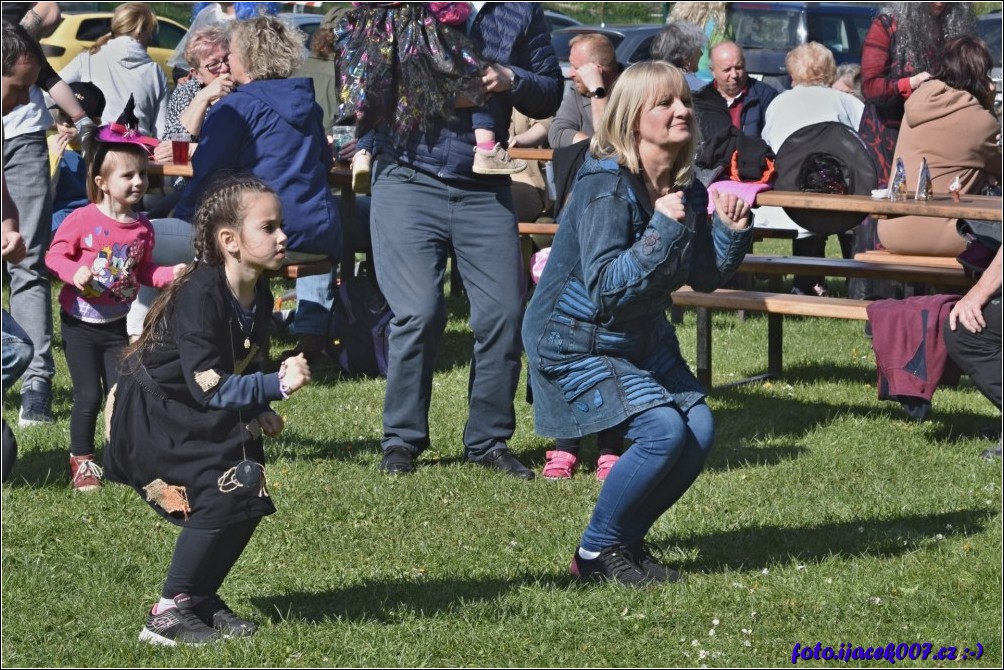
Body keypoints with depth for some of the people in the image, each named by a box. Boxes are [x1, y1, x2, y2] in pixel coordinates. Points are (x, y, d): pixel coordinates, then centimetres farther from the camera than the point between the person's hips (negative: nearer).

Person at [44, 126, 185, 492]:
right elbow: (55, 255, -12)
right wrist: (74, 272, -31)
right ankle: (81, 460, 13)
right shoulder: (82, 220, -15)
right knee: (89, 395, -3)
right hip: (79, 323, -4)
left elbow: (145, 271, 10)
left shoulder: (142, 228, 0)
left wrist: (171, 273, -7)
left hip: (116, 324, 4)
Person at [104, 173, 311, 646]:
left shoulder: (259, 297, 0)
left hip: (194, 422, 9)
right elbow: (209, 387, -31)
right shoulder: (199, 295, -27)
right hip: (148, 419, -9)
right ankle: (169, 612, -13)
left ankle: (200, 599, 18)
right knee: (227, 489, -21)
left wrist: (258, 412, -6)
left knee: (248, 499, 1)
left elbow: (242, 370, 12)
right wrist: (277, 385, -39)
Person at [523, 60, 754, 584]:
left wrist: (730, 230, -12)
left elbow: (705, 277, 6)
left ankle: (626, 539, 13)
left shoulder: (685, 187, 0)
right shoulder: (606, 187, -24)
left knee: (700, 428, -5)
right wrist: (663, 229, -37)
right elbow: (605, 287, -31)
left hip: (643, 340, 8)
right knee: (662, 429, -23)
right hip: (574, 344, -8)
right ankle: (597, 553, -5)